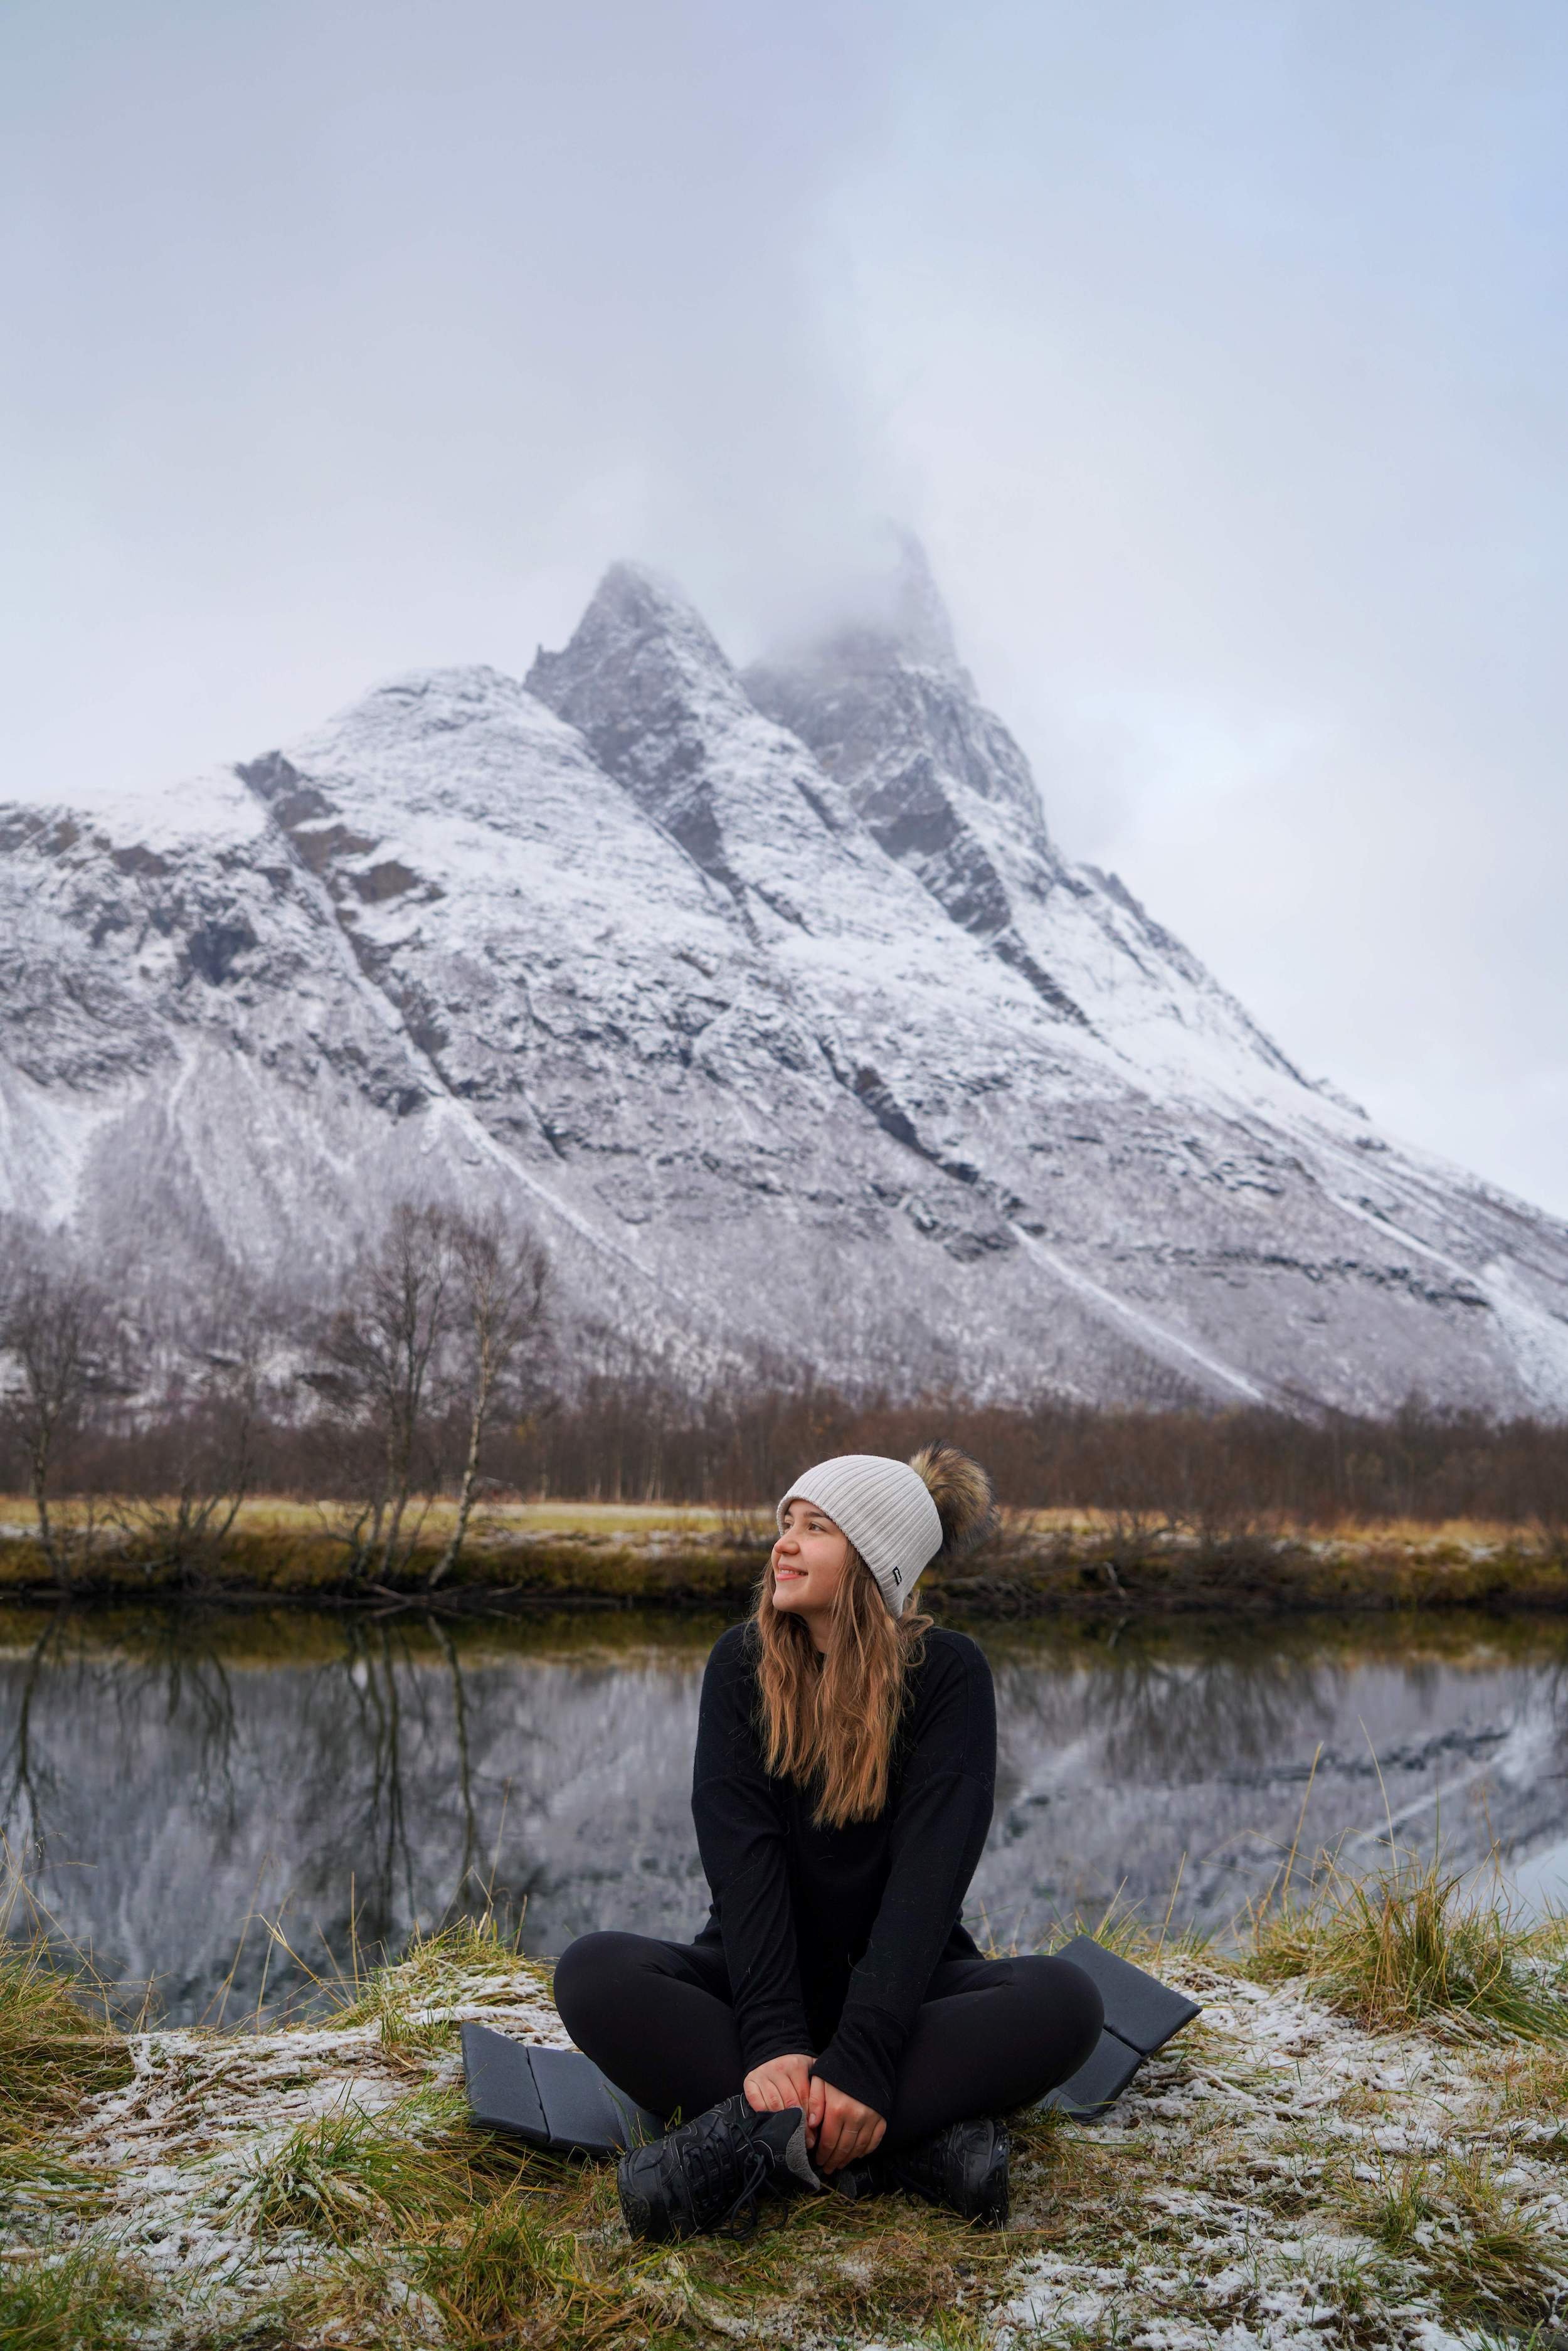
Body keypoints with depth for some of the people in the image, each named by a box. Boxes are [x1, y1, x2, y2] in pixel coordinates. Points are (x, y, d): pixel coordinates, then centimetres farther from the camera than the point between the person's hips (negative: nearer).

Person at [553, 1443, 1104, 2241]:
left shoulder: (946, 1673, -9)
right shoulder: (742, 1662, -4)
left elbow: (929, 1871, -19)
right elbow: (741, 1856, -15)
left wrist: (860, 2063, -31)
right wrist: (772, 2042, -29)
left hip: (902, 1983, -1)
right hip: (761, 1973, 1)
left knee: (1065, 1999, -29)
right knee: (592, 1972, -27)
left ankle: (755, 2135, -33)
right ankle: (911, 2139, -32)